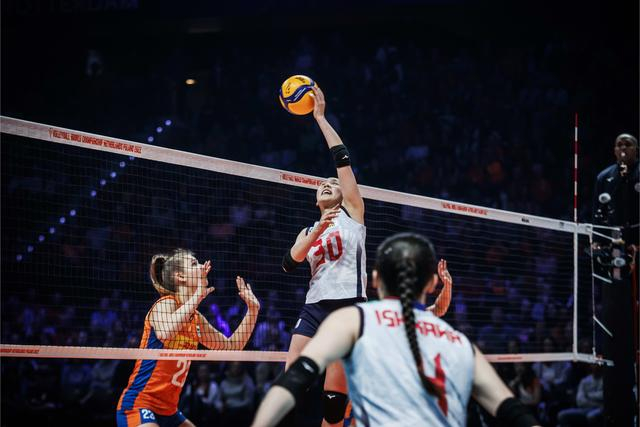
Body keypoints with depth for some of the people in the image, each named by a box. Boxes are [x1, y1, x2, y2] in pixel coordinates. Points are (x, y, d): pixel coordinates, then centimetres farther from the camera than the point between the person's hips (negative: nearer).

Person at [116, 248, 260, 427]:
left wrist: (253, 309, 13)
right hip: (137, 405, -9)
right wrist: (198, 294, -31)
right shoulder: (165, 303, -11)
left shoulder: (196, 319, 11)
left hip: (168, 411, 9)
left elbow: (231, 346, 21)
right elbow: (164, 332, -35)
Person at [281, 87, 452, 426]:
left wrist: (320, 117, 5)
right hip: (314, 306, 4)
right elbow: (288, 263, 4)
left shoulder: (352, 213, 11)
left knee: (335, 399, -8)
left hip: (349, 307, -4)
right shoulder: (308, 231, 23)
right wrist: (318, 231, -8)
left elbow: (343, 159, 3)